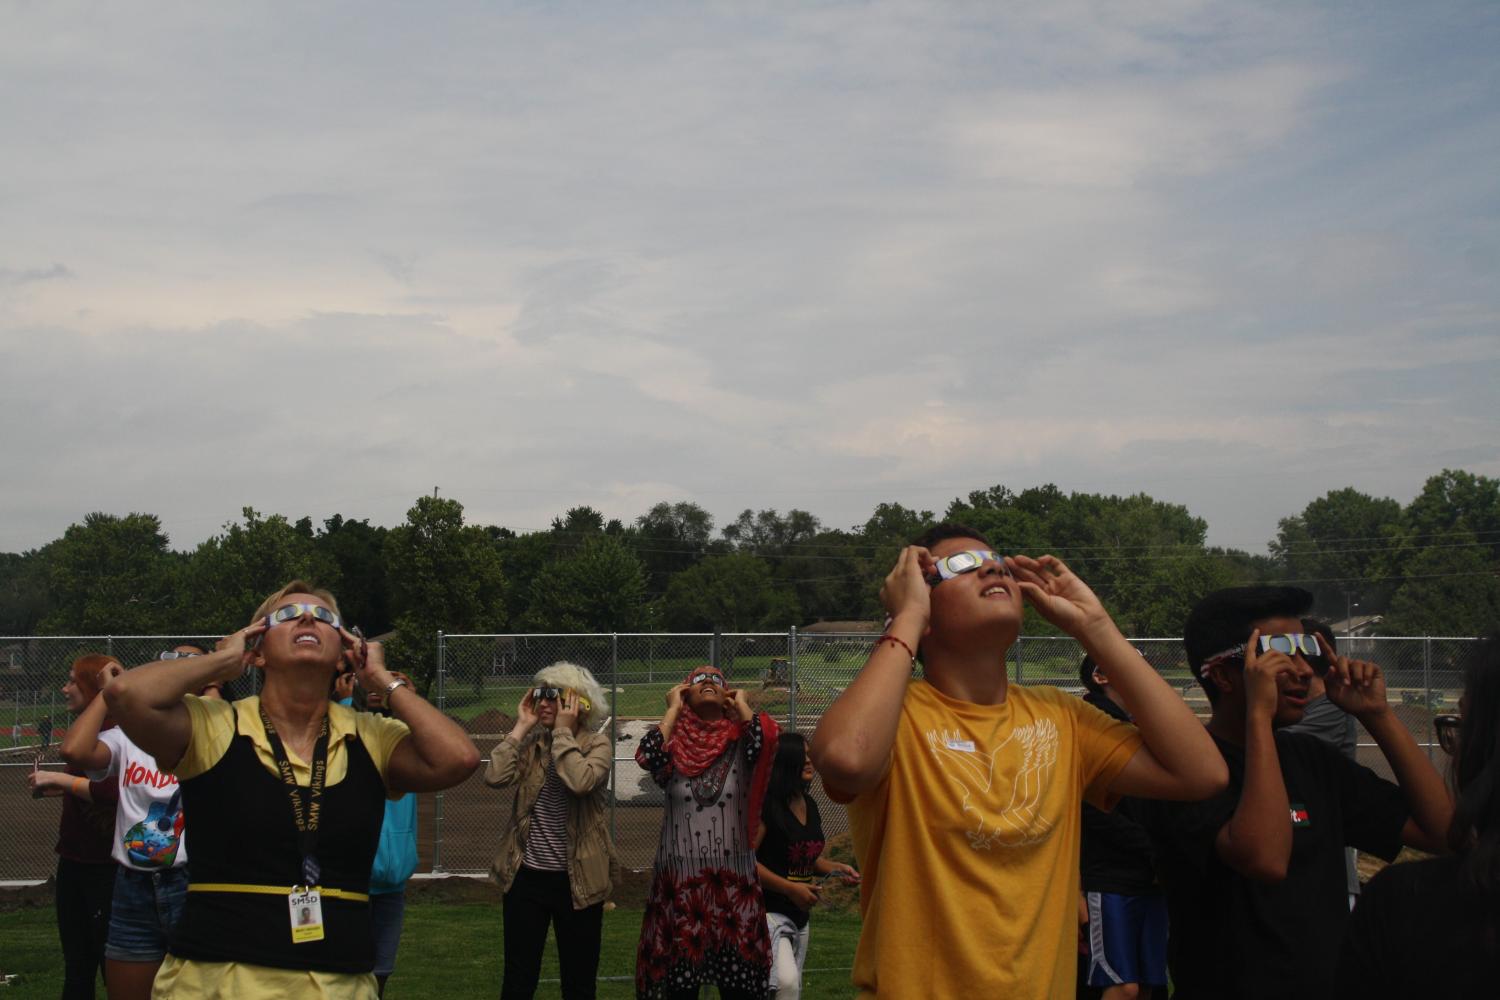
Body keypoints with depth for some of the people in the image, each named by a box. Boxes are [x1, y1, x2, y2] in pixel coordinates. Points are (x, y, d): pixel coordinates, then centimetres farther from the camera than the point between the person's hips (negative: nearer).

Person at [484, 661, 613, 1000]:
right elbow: (494, 777, -13)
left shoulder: (597, 744, -5)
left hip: (576, 879, -3)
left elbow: (579, 782, -26)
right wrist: (521, 727, -9)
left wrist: (563, 731, -17)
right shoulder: (529, 743, 4)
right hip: (526, 876, 3)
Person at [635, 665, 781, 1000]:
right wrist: (673, 708, -5)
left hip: (734, 879, 0)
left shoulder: (739, 742, 3)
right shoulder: (674, 743, 3)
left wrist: (741, 704, -1)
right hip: (680, 878, 0)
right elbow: (647, 757, -18)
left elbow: (769, 738, -18)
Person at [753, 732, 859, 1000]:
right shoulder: (766, 804, -14)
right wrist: (790, 888, -21)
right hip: (768, 909, -9)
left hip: (799, 913, 9)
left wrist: (835, 868, 6)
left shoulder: (810, 806, 12)